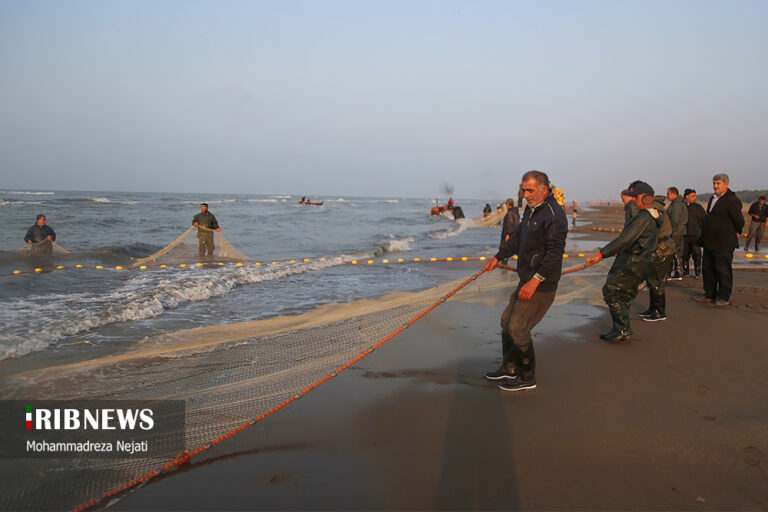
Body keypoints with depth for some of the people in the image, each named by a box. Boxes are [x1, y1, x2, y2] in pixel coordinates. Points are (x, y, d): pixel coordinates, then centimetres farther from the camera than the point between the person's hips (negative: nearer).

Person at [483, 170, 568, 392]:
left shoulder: (554, 216, -20)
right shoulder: (531, 210, 12)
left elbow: (554, 254, -26)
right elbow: (518, 239, 26)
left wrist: (535, 281, -30)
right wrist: (498, 257, 28)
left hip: (541, 286, -10)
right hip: (527, 281, 10)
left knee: (518, 328, -6)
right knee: (507, 320, 17)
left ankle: (527, 379, 10)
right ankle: (509, 368, 32)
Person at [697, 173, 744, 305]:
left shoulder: (732, 200, -15)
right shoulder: (713, 199, 13)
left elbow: (739, 220, -17)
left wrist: (737, 232, -1)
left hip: (723, 244, -9)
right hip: (710, 242, 9)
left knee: (723, 271, -1)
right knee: (707, 269, 14)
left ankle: (724, 298, 8)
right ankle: (709, 295, 25)